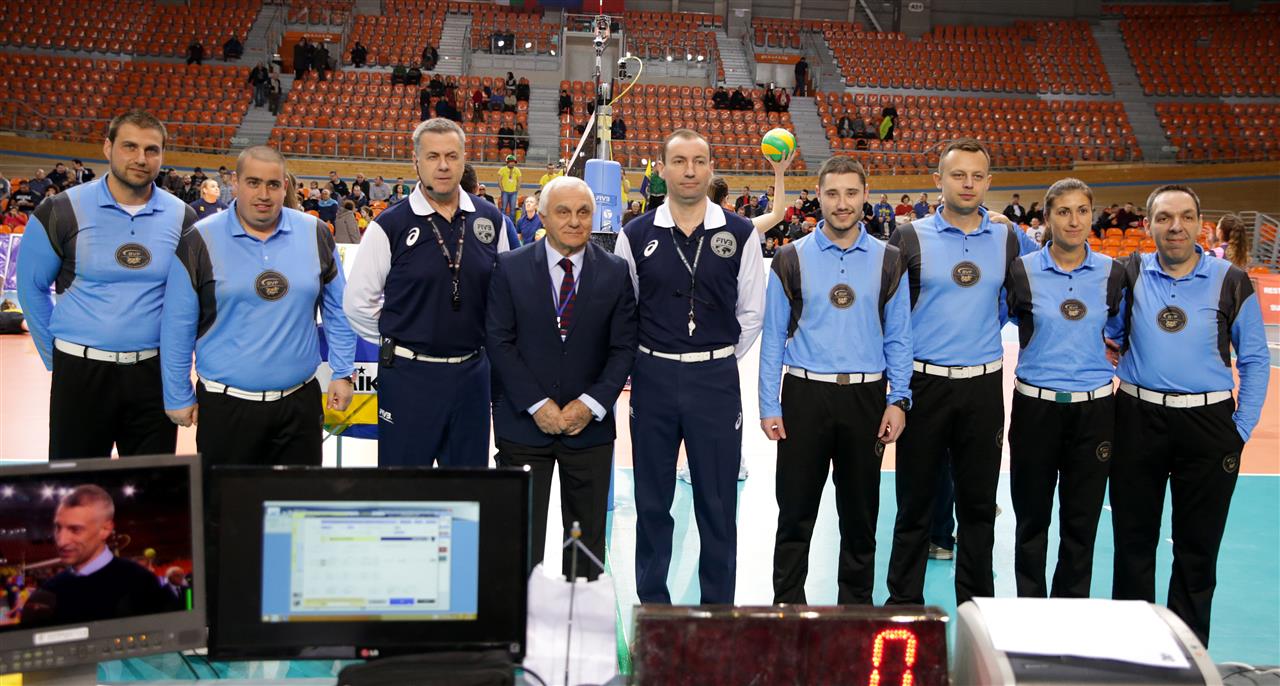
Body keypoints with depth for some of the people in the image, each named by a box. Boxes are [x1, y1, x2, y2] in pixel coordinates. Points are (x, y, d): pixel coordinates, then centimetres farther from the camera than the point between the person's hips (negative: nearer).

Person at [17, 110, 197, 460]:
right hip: (80, 371, -2)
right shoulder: (62, 211, -6)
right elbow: (32, 288, 3)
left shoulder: (181, 217, 2)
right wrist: (55, 356, 4)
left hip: (154, 374, 2)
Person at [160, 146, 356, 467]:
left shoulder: (316, 234, 1)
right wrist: (178, 398, 1)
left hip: (301, 402, 2)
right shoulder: (200, 241, -6)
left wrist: (343, 373, 7)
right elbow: (178, 328, -1)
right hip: (226, 405, -2)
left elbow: (337, 310, 10)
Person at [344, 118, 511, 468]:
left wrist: (479, 339, 11)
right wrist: (398, 341, 2)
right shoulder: (390, 225, -8)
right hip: (409, 375, -3)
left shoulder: (489, 219, 2)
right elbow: (358, 302, -2)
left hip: (472, 373, 3)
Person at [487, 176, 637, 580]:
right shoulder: (510, 268, -1)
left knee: (588, 535, 10)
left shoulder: (615, 273, 2)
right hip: (524, 424, -1)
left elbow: (624, 347, 1)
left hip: (590, 426, 1)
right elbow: (498, 341, -4)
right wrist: (537, 405, -11)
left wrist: (591, 404, -11)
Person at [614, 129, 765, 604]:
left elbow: (751, 312, 7)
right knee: (652, 503, 9)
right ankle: (652, 606, 23)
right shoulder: (637, 235, 2)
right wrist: (641, 364, 4)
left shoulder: (739, 234, 1)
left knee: (717, 504, 6)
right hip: (653, 378, 1)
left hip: (716, 381, 0)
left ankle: (718, 609, 20)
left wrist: (720, 362, 5)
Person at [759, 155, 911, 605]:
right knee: (796, 512, 4)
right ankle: (788, 605, 18)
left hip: (866, 397, 1)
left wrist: (898, 400, -3)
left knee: (861, 514, 11)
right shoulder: (791, 259, 1)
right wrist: (769, 407, -4)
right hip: (805, 396, -1)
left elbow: (898, 338, 7)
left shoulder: (888, 261, 5)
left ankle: (856, 605, 26)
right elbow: (774, 337, 1)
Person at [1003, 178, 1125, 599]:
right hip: (1035, 407, -1)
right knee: (1032, 520, 8)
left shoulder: (1112, 274, 2)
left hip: (1093, 410, 2)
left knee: (1081, 521, 9)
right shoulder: (1022, 271, -4)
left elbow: (1121, 332, 17)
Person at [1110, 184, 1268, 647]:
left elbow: (1254, 361, 4)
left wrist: (1242, 428, -1)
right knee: (1134, 540, 10)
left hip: (1207, 424, -1)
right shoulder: (1129, 275, 1)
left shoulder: (1231, 282, 0)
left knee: (1198, 548, 8)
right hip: (1137, 421, 1)